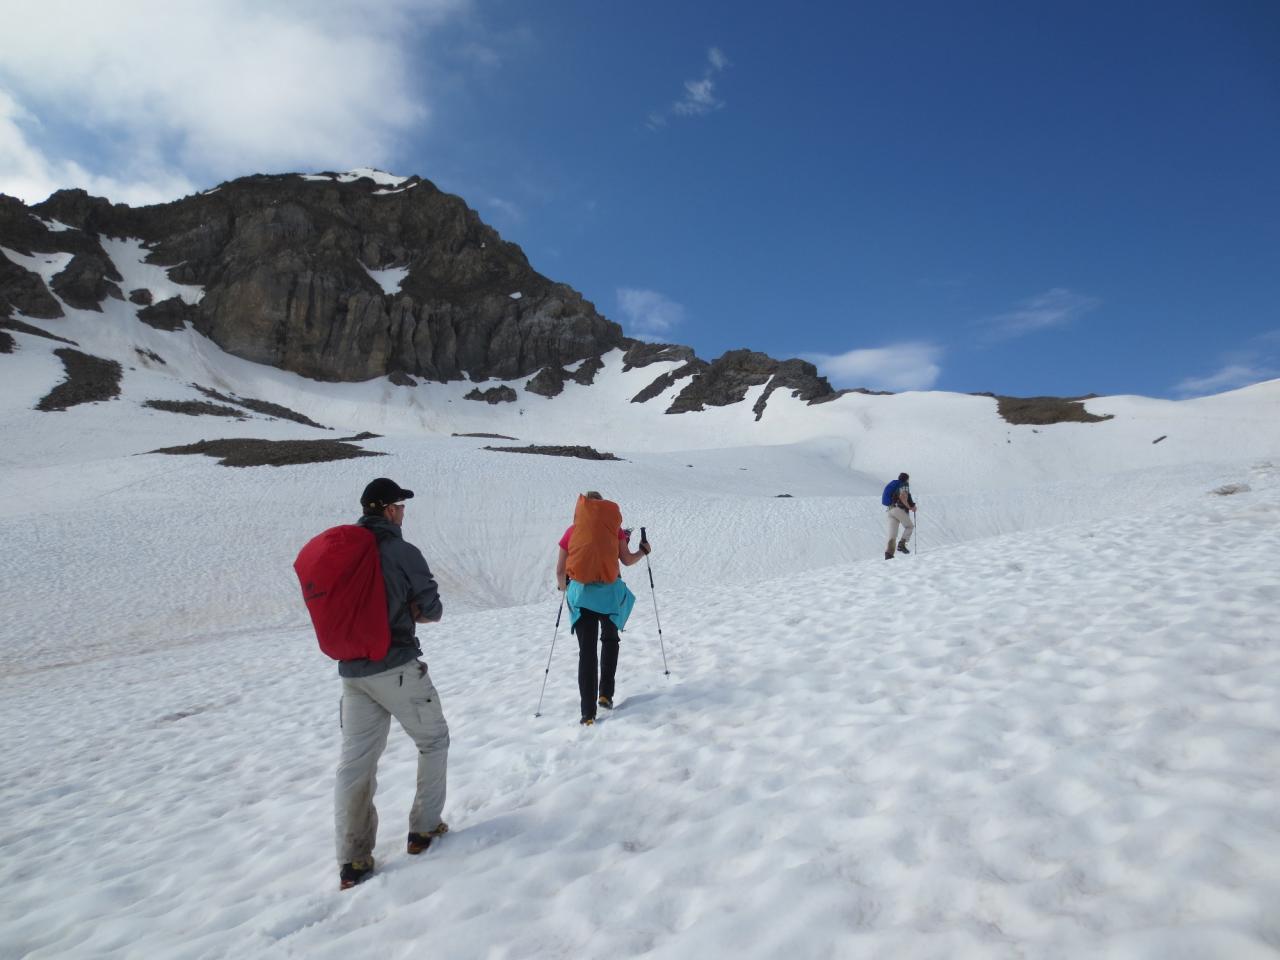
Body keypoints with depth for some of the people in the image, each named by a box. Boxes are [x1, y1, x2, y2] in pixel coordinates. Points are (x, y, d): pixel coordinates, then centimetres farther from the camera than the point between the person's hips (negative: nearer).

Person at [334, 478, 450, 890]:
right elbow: (432, 611, -10)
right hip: (397, 667, -5)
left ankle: (353, 860, 13)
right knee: (433, 740, 15)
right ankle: (424, 828, 21)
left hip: (351, 670, 6)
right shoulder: (402, 552, -13)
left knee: (355, 761, 10)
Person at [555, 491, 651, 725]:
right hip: (609, 592, 0)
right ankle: (606, 694, 16)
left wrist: (565, 588, 27)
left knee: (586, 651, 5)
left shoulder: (572, 531, 7)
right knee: (610, 640, 24)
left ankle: (588, 713, 2)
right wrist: (643, 551, 23)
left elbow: (560, 570, 9)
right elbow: (627, 560, 4)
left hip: (580, 593, 0)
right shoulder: (613, 525, 4)